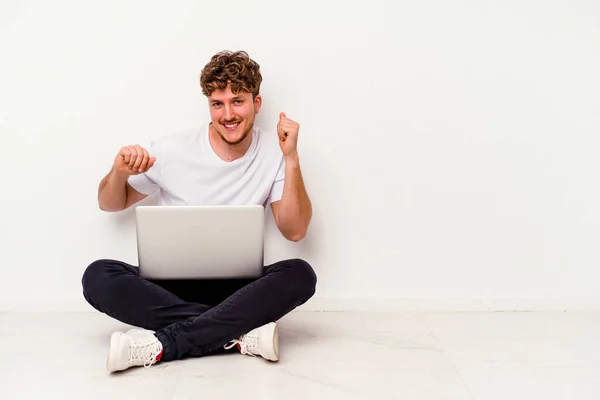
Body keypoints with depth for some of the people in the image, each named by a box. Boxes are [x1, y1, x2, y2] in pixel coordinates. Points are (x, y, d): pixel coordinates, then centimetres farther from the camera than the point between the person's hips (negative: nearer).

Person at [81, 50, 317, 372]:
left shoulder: (273, 153, -2)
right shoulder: (171, 150, -3)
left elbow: (294, 231, -8)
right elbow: (110, 205, 9)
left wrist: (291, 159, -16)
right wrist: (119, 173, -14)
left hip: (238, 289, 0)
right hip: (170, 286, 1)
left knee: (300, 274, -29)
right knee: (98, 277, -27)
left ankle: (162, 344, -30)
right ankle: (241, 334, -30)